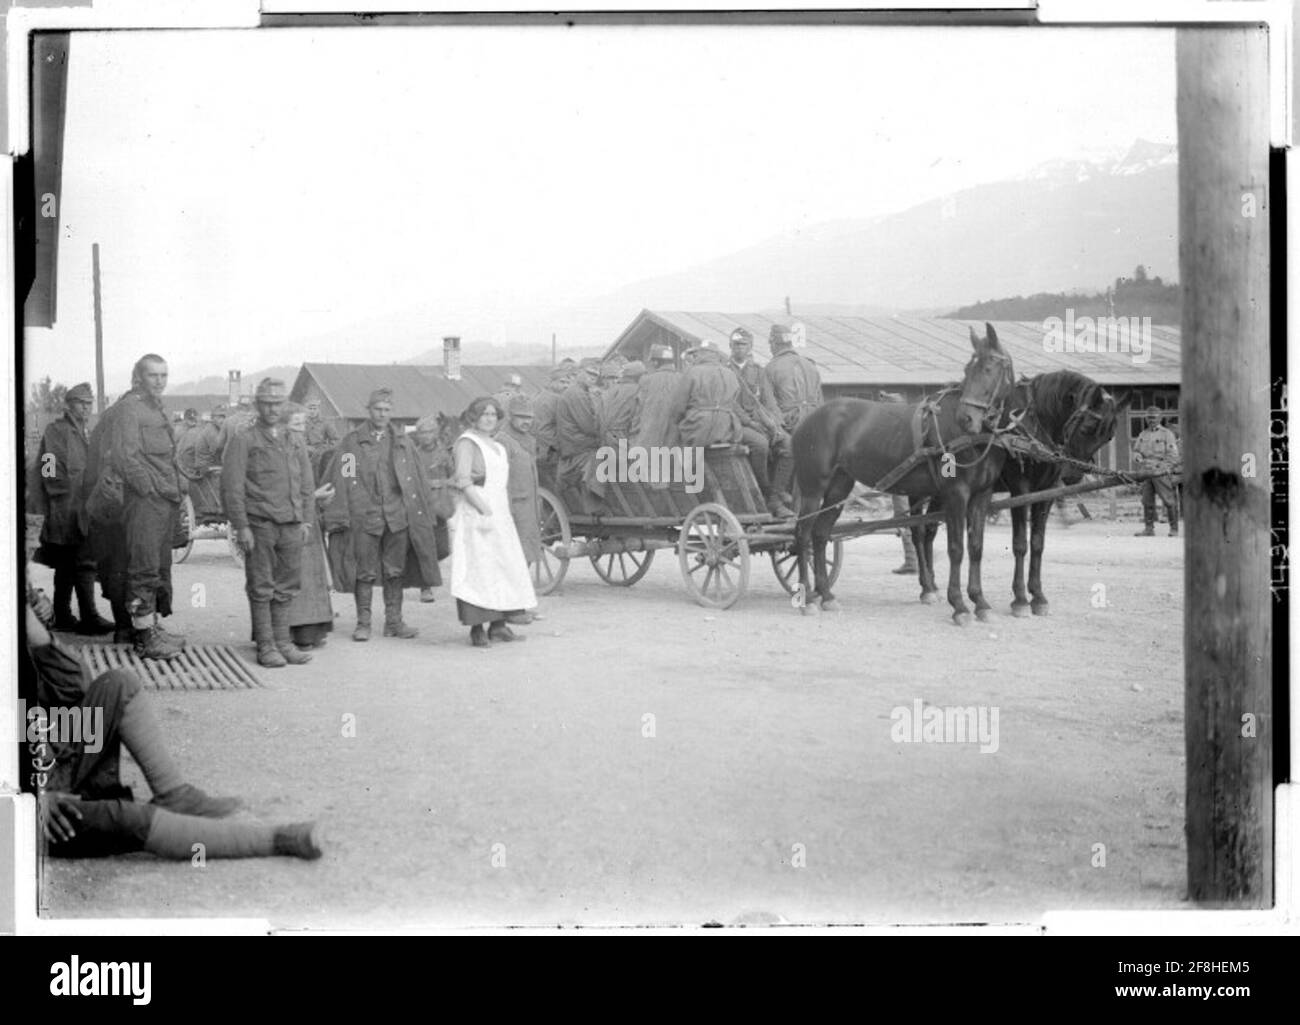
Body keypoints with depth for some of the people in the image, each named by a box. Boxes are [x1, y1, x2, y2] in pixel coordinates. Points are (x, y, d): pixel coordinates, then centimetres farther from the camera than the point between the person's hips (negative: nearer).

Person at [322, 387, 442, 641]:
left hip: (398, 515, 2)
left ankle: (394, 622, 14)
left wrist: (424, 514, 6)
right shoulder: (352, 442, 4)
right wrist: (341, 516, -8)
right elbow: (341, 480, -1)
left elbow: (418, 480, 13)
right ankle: (363, 623, 10)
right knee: (365, 572, 1)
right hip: (364, 515, -2)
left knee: (395, 571, 6)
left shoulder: (403, 443, 12)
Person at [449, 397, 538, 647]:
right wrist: (485, 511, -22)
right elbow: (464, 482, -16)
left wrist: (505, 513, 14)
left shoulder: (497, 446, 21)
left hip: (499, 514, 9)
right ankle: (476, 629, -9)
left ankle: (499, 625, 12)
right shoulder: (467, 442, -5)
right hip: (475, 514, -8)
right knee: (478, 568, -10)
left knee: (505, 567, 6)